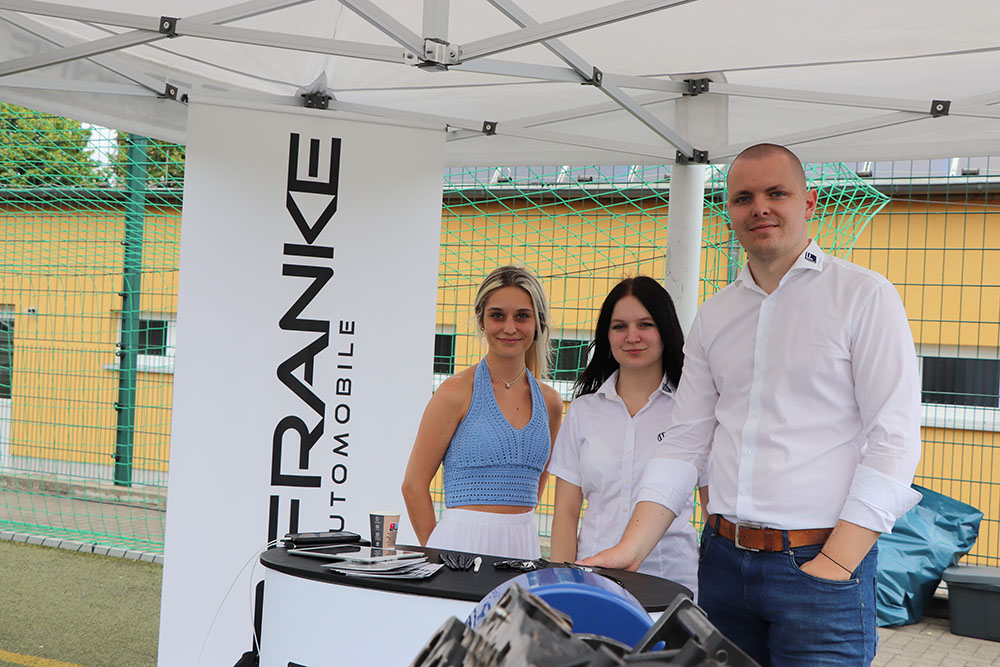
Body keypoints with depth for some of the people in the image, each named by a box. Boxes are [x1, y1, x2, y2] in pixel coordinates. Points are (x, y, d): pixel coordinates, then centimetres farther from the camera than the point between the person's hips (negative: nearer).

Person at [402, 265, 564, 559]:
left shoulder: (549, 402, 9)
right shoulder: (457, 391, -5)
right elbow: (414, 485, -2)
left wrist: (515, 521, 15)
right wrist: (436, 553, 1)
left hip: (524, 545, 4)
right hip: (463, 543, -4)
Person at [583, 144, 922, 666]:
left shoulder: (863, 295, -4)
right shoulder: (712, 317, 12)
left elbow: (893, 441, -9)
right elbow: (685, 443, 10)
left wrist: (833, 565, -15)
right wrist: (631, 548, -2)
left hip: (821, 564, -4)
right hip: (723, 559, 5)